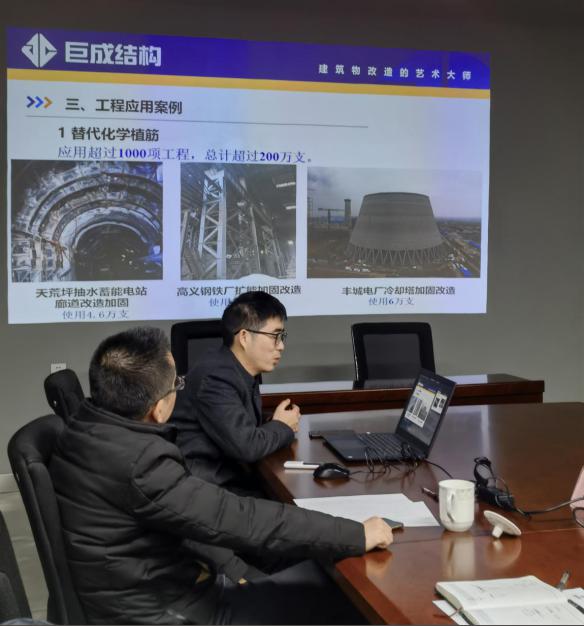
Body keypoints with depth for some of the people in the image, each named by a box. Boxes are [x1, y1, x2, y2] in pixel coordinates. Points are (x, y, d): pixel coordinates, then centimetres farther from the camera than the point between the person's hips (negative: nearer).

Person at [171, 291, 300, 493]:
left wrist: (274, 423, -3)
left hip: (229, 479, 9)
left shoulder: (245, 373, 9)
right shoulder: (215, 377, -20)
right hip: (202, 488, -9)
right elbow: (247, 446, -24)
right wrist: (282, 427, -6)